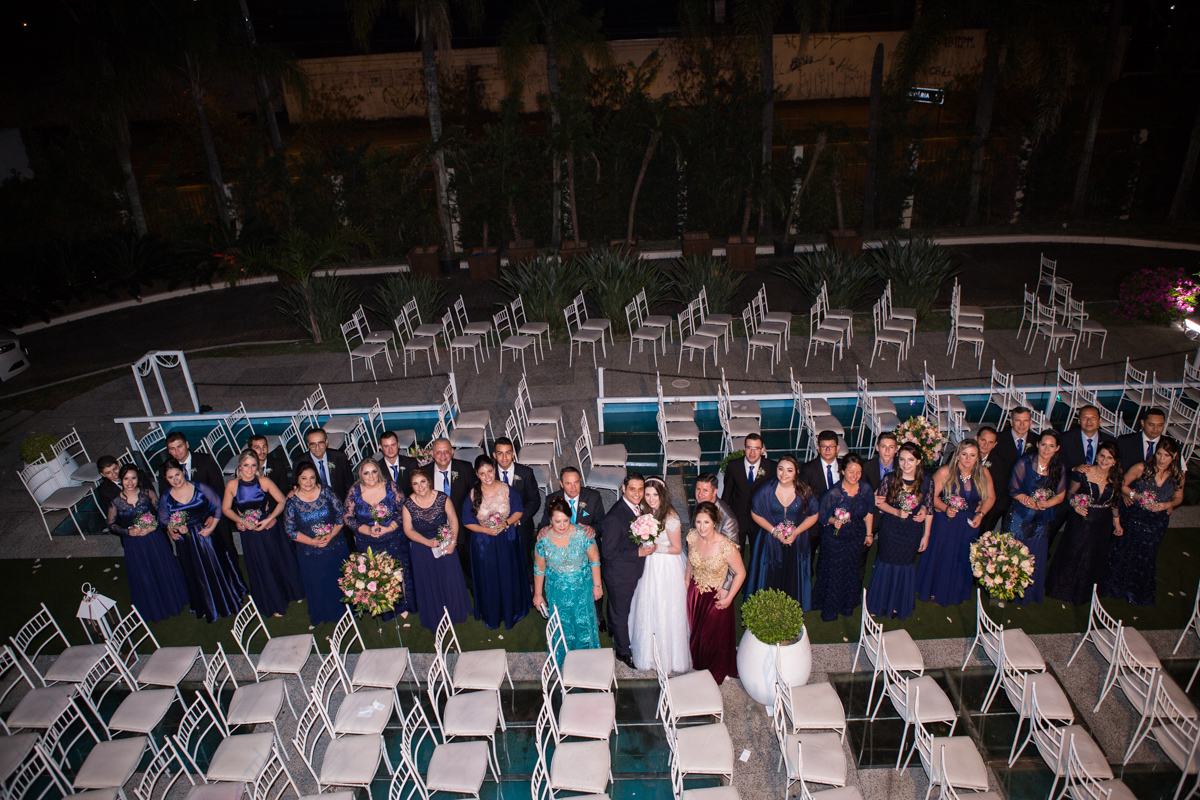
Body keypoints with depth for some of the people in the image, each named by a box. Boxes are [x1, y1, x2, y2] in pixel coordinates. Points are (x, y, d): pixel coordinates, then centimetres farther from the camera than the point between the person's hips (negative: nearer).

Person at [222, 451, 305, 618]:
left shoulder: (264, 482, -14)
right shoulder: (232, 485, -11)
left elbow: (282, 502, -9)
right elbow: (226, 508, 1)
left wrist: (268, 519, -18)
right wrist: (242, 521, -11)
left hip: (270, 530, -1)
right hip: (250, 534, 1)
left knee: (280, 563, 14)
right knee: (261, 570, 15)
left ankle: (290, 594, 40)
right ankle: (274, 605, 34)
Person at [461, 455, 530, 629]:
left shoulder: (507, 490, -12)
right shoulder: (473, 495, -13)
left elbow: (518, 511, -1)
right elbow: (467, 522, -4)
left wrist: (507, 523, -19)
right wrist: (486, 530, -18)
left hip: (507, 541, 1)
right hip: (484, 543, 0)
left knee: (509, 577, 15)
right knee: (489, 580, 13)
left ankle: (511, 611, 39)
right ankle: (491, 615, 36)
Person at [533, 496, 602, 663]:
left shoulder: (583, 533, -21)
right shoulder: (543, 538, -16)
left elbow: (594, 560, -9)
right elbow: (539, 568, -3)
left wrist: (597, 585, -4)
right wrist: (538, 594, 5)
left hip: (582, 588, -1)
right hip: (556, 591, 1)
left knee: (584, 624, 14)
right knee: (560, 626, 18)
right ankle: (561, 661, 43)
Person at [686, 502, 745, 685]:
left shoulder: (726, 547, -32)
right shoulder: (692, 536, -17)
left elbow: (740, 573, -18)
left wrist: (729, 598, -16)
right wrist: (687, 580, 11)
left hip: (716, 597, -4)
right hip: (695, 593, 4)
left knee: (715, 635, 16)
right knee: (696, 632, 24)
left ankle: (717, 673, 45)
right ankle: (699, 667, 52)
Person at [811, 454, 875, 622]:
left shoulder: (866, 489, -9)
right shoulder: (834, 493, -22)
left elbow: (868, 513, 6)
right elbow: (821, 515, -11)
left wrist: (869, 534, 11)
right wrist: (833, 521, -29)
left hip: (856, 538, 4)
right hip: (834, 539, -4)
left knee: (852, 571, 18)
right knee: (833, 572, 8)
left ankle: (847, 605, 39)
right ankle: (830, 609, 27)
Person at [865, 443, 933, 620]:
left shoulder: (926, 482, -11)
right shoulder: (890, 479, -14)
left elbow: (929, 510, -3)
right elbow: (879, 502, -4)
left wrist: (926, 535, 1)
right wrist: (896, 512, -19)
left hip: (912, 531, 1)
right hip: (890, 530, -1)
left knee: (905, 565, 16)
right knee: (886, 563, 12)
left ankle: (899, 604, 37)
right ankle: (881, 601, 32)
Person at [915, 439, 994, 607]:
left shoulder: (983, 474, -6)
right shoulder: (945, 472, -16)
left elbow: (990, 497, 7)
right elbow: (932, 496, -11)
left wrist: (981, 514, -7)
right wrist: (946, 508, -27)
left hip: (969, 524, 3)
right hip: (945, 521, -3)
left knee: (963, 559, 14)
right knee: (940, 556, 9)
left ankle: (956, 592, 36)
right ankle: (934, 591, 29)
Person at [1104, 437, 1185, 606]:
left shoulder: (1178, 476, -10)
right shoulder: (1141, 468, -18)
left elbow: (1179, 497, 5)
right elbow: (1123, 485, -6)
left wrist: (1167, 505, -15)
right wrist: (1136, 495, -22)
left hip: (1157, 521, 2)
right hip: (1133, 516, -2)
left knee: (1146, 555, 13)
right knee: (1124, 550, 8)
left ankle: (1138, 591, 35)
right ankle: (1118, 586, 31)